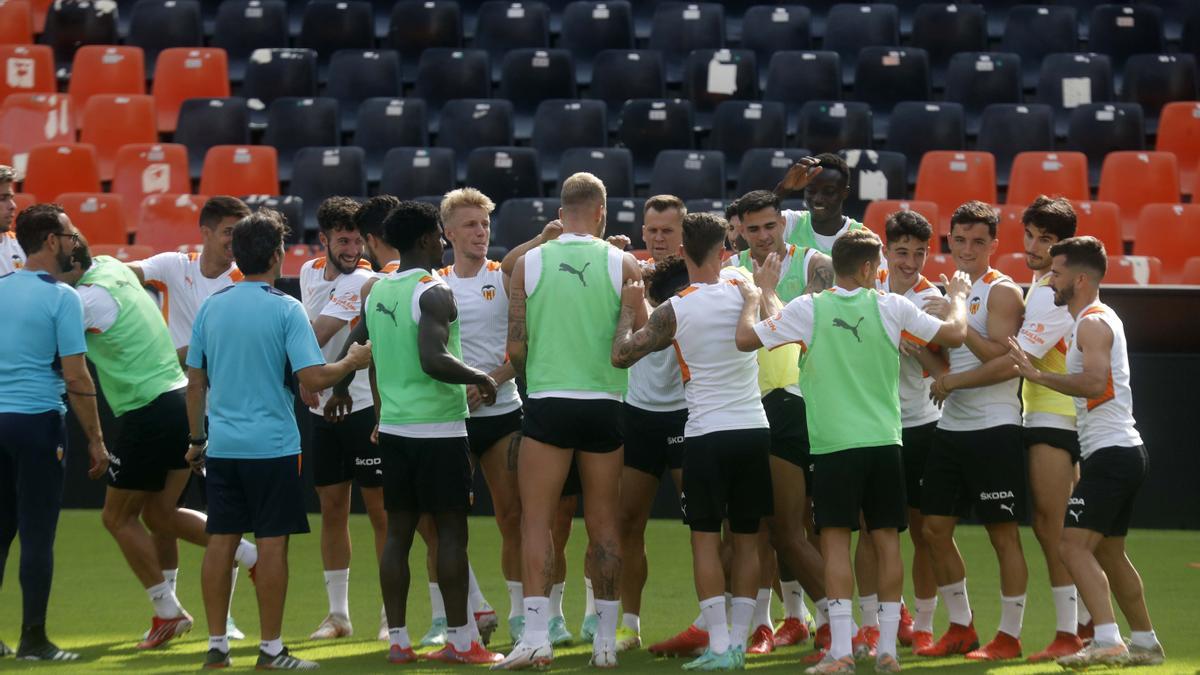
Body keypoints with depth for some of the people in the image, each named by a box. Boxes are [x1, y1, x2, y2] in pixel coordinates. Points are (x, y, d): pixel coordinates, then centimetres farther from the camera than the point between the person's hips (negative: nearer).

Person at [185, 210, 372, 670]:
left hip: (221, 444, 5)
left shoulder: (211, 307, 6)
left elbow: (194, 380, 10)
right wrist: (352, 361, 2)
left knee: (220, 541, 8)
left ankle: (216, 646, 11)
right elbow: (313, 378, -15)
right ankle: (270, 649, 2)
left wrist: (196, 438, 19)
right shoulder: (285, 309, -9)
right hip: (272, 444, -5)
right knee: (272, 543, 1)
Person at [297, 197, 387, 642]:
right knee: (332, 509, 8)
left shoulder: (363, 283, -14)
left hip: (364, 408, -6)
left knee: (380, 509, -4)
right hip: (321, 407, 7)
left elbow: (316, 336, -19)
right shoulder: (310, 272, 9)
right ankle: (338, 613, 15)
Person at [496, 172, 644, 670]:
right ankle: (606, 640, 11)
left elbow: (515, 346, -1)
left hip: (547, 403, -1)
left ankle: (536, 635, -10)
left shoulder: (529, 264, -1)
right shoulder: (621, 264, -2)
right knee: (604, 524, 8)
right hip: (605, 405, 1)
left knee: (536, 520, 1)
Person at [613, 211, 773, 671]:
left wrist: (629, 308, 13)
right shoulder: (743, 291, -2)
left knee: (706, 538, 1)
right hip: (753, 430, 3)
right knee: (747, 538, 10)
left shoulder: (673, 311, -7)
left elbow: (621, 354, -1)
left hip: (706, 435, -3)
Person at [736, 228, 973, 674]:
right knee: (887, 540, 8)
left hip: (833, 444, -2)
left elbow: (745, 339, 0)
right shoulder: (891, 307, 0)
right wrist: (958, 297, 28)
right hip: (884, 441, 2)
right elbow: (954, 334, 8)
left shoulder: (808, 310, -3)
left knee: (836, 541, -2)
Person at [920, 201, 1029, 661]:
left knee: (1003, 533, -3)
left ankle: (1009, 635, 2)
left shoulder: (1001, 292, -8)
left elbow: (1003, 359, -19)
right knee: (935, 528, 8)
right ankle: (960, 628, 18)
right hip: (951, 428, 8)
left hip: (994, 428, -8)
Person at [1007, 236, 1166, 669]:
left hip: (1110, 453, -11)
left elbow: (1095, 382, -26)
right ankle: (1145, 643, 23)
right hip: (1125, 451, 11)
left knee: (1074, 545, -16)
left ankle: (1107, 642, -23)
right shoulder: (1100, 319, 19)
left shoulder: (1092, 324, -12)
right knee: (1109, 553, 18)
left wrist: (1039, 375, -21)